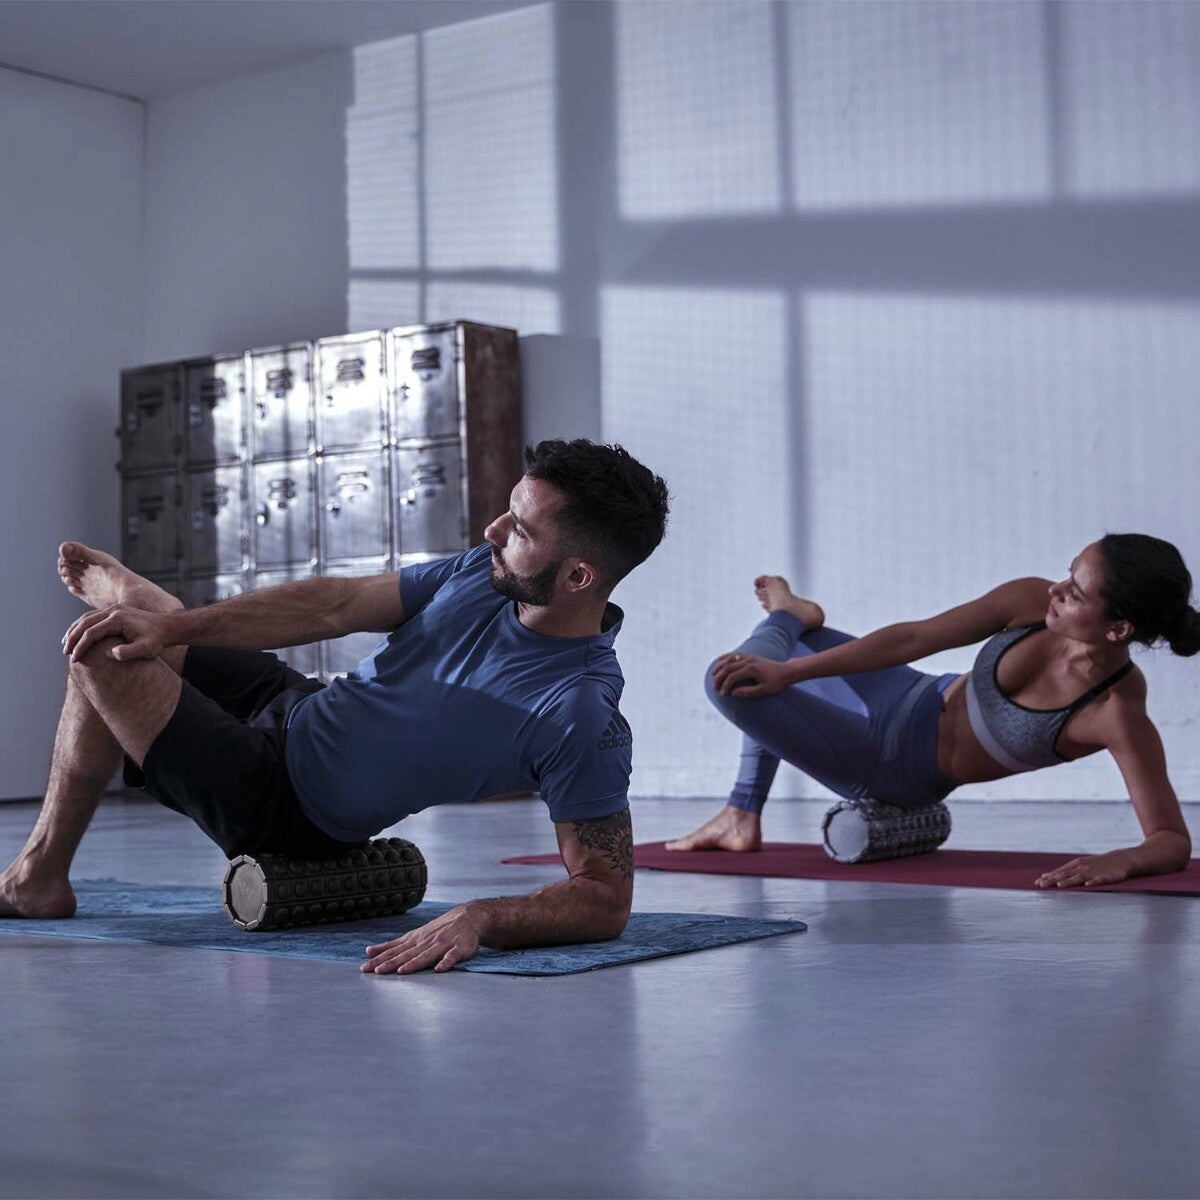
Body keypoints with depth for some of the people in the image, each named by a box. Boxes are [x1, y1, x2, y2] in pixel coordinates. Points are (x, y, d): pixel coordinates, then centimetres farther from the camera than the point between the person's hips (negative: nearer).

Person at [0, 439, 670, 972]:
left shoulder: (584, 719, -33)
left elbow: (607, 901, -30)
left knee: (100, 657, -9)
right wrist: (169, 626, -10)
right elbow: (338, 607, -6)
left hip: (287, 805, -6)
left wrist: (480, 920, -47)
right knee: (141, 615, 21)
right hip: (299, 706, 7)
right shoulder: (491, 570, -12)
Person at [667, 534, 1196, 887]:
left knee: (725, 684, -11)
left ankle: (791, 617, 23)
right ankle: (749, 784, 37)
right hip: (911, 702, 5)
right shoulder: (1032, 601, -22)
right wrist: (782, 672, -14)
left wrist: (1122, 861, -53)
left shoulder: (1119, 714, -33)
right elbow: (912, 639, -14)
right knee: (756, 669, 25)